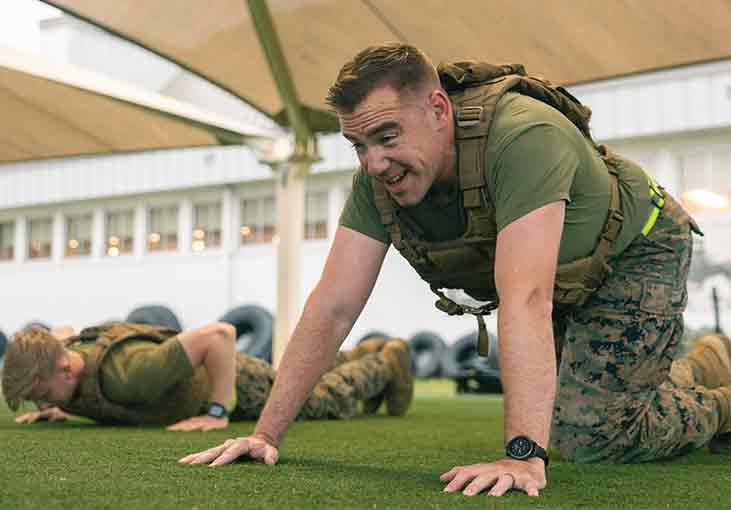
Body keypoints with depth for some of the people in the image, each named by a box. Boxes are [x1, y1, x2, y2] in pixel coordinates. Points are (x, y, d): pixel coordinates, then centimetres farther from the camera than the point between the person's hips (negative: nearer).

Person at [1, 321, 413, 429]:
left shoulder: (128, 375, -48)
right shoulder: (57, 358, -24)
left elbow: (220, 333, -49)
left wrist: (218, 413, -45)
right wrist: (55, 407, -5)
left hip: (238, 387, -7)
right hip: (188, 378, 7)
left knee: (325, 400, 16)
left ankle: (386, 364, 42)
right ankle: (363, 355, 55)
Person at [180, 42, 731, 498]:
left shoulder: (524, 135, -42)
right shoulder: (376, 180, -22)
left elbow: (526, 299, -50)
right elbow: (334, 307, -22)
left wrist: (523, 455, -53)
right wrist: (266, 434, -24)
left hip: (634, 253, -6)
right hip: (561, 286, 6)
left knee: (589, 437, -14)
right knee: (559, 415, 16)